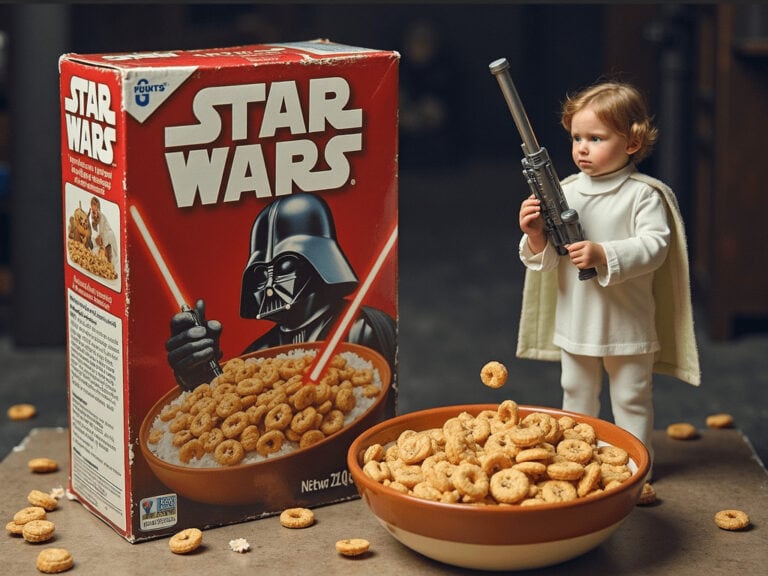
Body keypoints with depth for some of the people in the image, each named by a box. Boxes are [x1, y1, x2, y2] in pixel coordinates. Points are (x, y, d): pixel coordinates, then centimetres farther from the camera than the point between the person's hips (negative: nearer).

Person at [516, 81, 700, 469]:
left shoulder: (644, 194, -12)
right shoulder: (565, 192, 0)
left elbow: (654, 246, -23)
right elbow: (548, 259, 1)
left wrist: (604, 255, -34)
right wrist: (536, 236, -21)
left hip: (628, 321, -5)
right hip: (575, 320, 5)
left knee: (631, 398, 9)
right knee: (576, 394, 17)